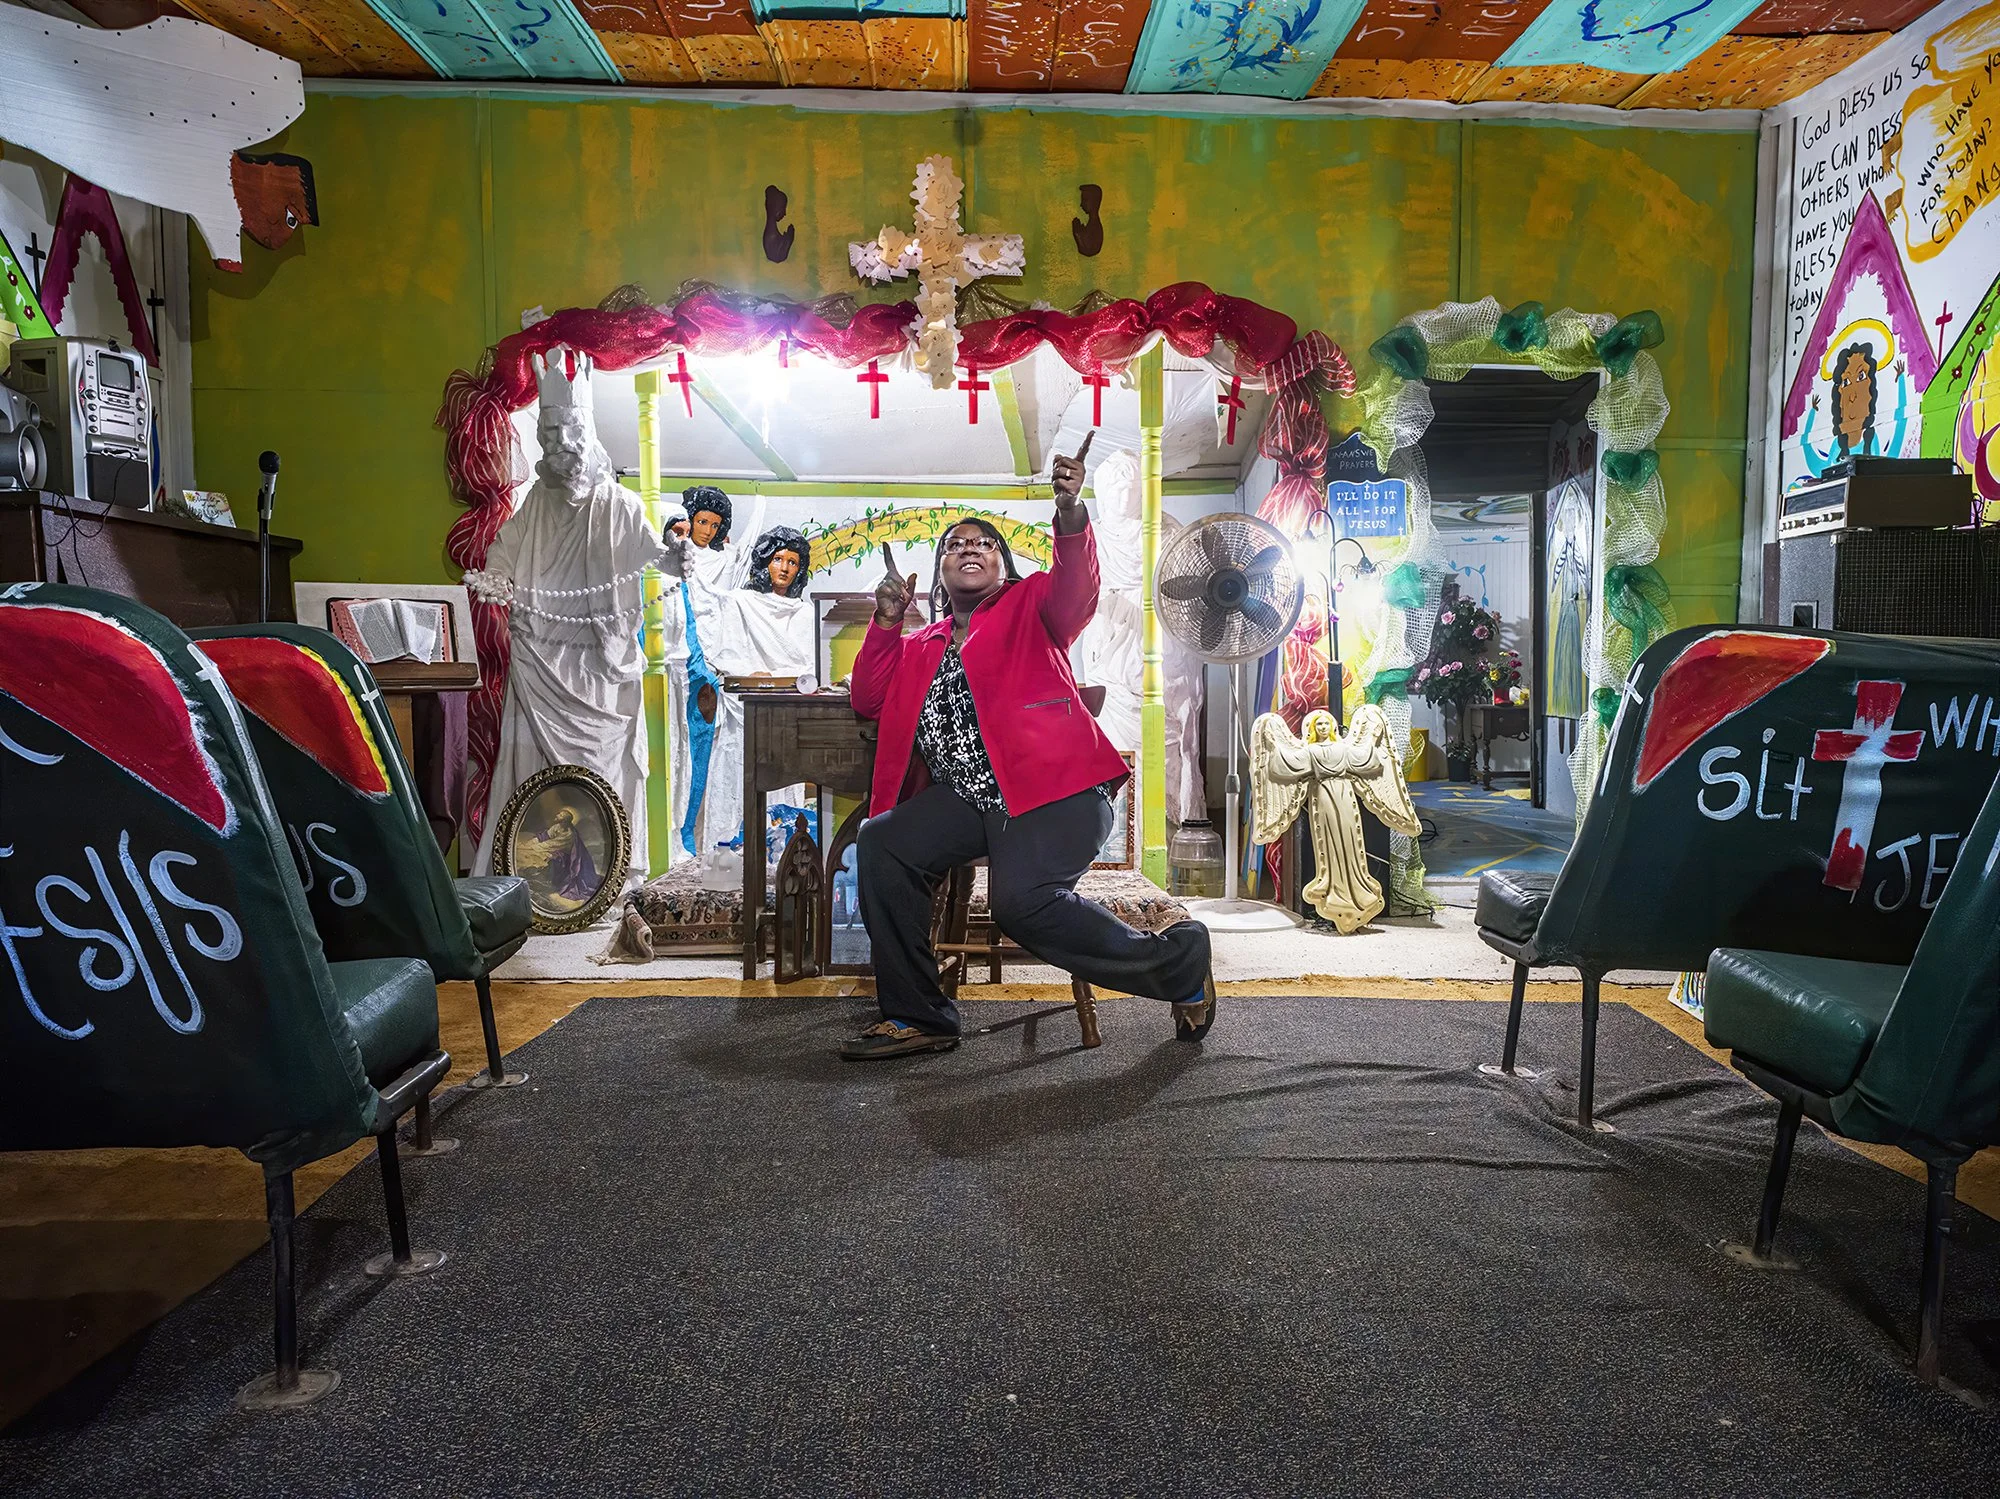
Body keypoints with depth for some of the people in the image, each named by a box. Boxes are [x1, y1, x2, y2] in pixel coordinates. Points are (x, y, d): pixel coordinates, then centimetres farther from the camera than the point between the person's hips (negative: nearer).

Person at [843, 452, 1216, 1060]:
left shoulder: (1029, 607, 13)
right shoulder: (924, 645, 28)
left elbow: (1075, 588, -9)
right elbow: (870, 700, 20)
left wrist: (1070, 513, -28)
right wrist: (886, 621, 10)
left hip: (1053, 787, -5)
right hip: (969, 797, 6)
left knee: (1022, 900, -29)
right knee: (881, 842, -16)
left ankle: (1179, 961, -4)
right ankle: (916, 1017, -3)